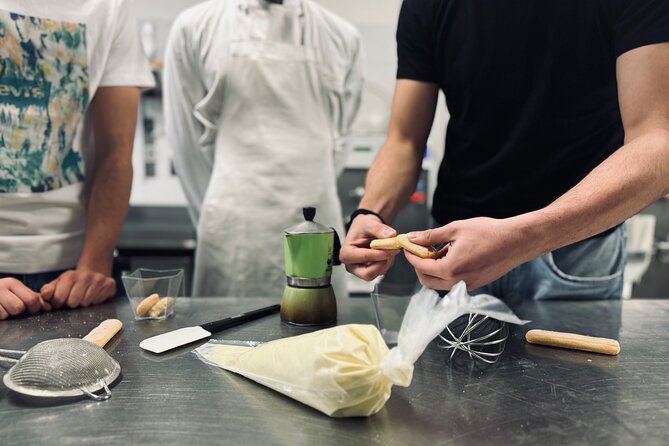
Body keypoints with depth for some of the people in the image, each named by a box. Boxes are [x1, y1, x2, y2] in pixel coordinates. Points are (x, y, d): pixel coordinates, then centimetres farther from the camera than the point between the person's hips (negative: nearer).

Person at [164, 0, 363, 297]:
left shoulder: (342, 38, 7)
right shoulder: (196, 27, 4)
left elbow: (336, 140, 12)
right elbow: (188, 141, 7)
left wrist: (307, 199, 13)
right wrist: (221, 221, 11)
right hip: (235, 228, -1)